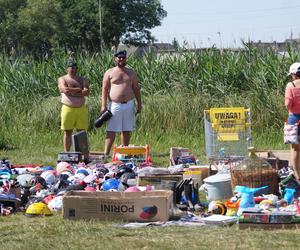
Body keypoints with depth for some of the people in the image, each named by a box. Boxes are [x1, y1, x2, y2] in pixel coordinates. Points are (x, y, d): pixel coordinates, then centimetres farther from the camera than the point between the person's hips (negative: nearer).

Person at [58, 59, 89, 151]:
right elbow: (65, 90, -14)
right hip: (68, 109, -2)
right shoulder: (62, 79, 6)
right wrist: (79, 90, -6)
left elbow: (87, 92, -4)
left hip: (81, 109, 2)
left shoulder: (82, 80, 13)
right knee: (67, 132, 1)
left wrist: (72, 91, -10)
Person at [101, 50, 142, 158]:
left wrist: (139, 104, 7)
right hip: (115, 105, -3)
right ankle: (106, 154, -9)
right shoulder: (109, 73, 2)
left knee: (126, 131, 6)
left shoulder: (131, 73, 12)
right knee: (111, 130, -7)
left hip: (129, 105, 4)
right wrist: (103, 105, -10)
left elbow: (136, 89, 14)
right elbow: (105, 89, -2)